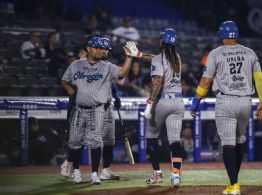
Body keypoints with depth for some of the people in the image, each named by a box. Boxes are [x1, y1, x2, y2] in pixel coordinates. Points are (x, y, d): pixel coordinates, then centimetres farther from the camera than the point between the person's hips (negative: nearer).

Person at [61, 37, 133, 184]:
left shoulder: (107, 67, 1)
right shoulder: (76, 65, 9)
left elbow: (122, 73, -16)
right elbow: (64, 80, 20)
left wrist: (129, 57, -28)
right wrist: (69, 88, -1)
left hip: (97, 109, -3)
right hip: (80, 109, 3)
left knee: (95, 140, -13)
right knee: (75, 141, 6)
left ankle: (94, 174, -7)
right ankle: (76, 171, 26)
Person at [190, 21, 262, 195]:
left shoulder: (216, 54, -1)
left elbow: (206, 80, -1)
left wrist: (196, 100, 9)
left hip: (226, 102, -3)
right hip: (246, 102, 3)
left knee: (228, 143, -5)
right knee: (240, 141, 18)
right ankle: (234, 179, 25)